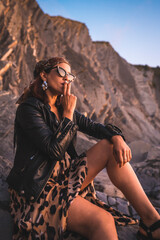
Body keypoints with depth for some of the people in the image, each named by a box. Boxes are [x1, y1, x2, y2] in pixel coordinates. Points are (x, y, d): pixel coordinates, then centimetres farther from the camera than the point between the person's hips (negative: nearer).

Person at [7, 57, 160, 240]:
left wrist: (117, 136, -14)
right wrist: (68, 113, -14)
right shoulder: (29, 108, -12)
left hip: (64, 176, 8)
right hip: (38, 189, -7)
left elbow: (93, 127, 6)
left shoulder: (64, 107, 11)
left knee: (111, 145, -9)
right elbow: (55, 150, -22)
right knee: (102, 219, -31)